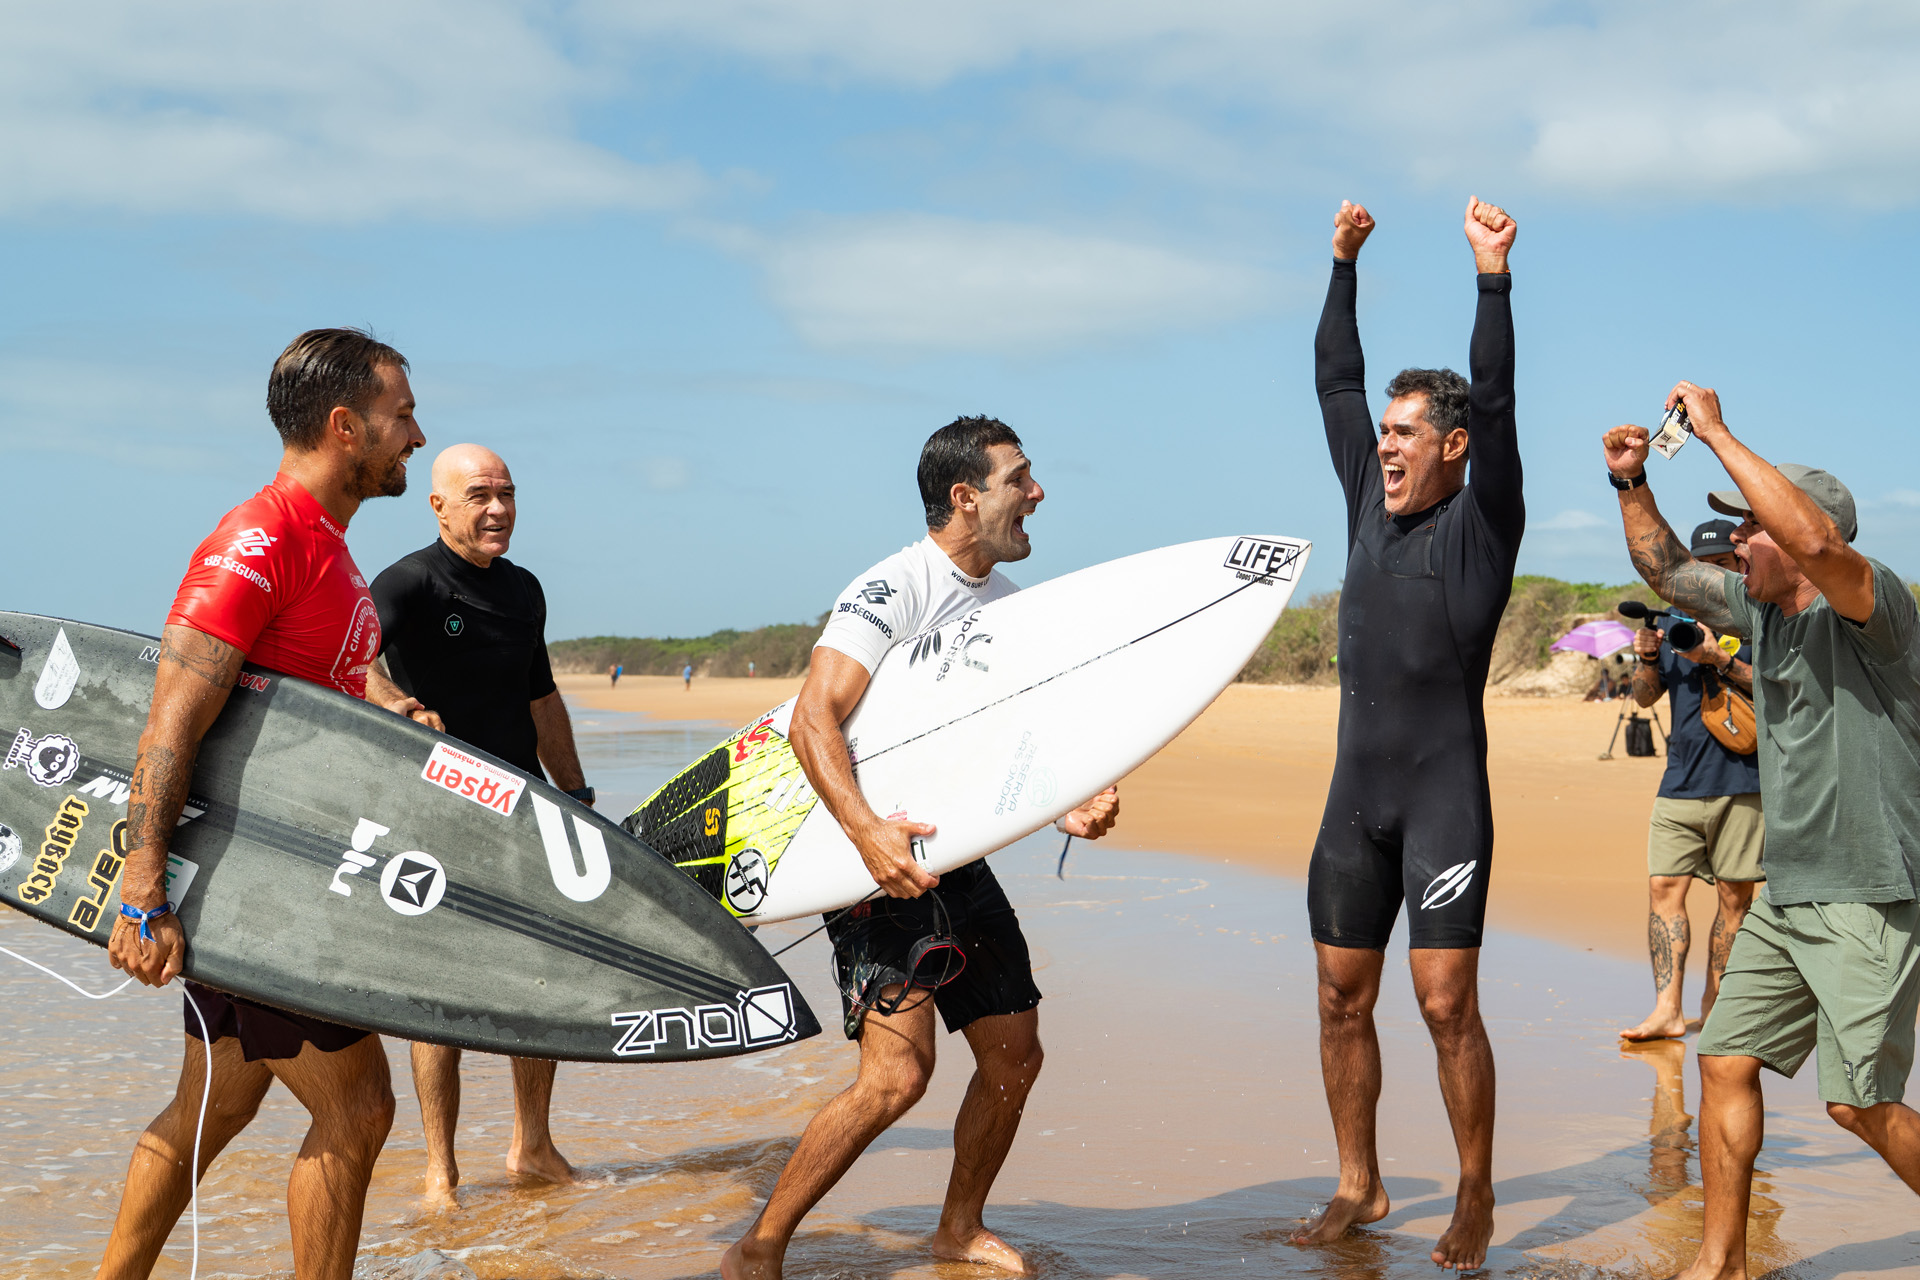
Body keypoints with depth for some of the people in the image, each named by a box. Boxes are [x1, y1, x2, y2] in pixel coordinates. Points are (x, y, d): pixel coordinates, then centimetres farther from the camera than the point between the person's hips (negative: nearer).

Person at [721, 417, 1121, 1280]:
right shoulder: (892, 590, -15)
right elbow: (813, 720, -25)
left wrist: (1064, 809, -2)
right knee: (897, 1073, -16)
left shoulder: (1007, 600, 11)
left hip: (957, 858, 8)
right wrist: (867, 833, -39)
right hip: (877, 859, -8)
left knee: (1014, 1055, 10)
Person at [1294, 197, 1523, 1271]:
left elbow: (1496, 401, -14)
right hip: (1356, 795, 6)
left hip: (1445, 798, -6)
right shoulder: (1372, 501, 12)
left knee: (1446, 1003, -7)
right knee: (1343, 997, 9)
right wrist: (1345, 265, 15)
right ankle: (1360, 1188, 22)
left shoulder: (1483, 522, -2)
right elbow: (1336, 379, 16)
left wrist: (1494, 275, -21)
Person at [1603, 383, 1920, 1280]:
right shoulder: (1758, 609, 11)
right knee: (1725, 1062, 6)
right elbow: (1666, 568, 24)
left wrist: (1718, 433, -26)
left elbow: (1814, 541, -34)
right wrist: (1631, 484, 9)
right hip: (1786, 895, 8)